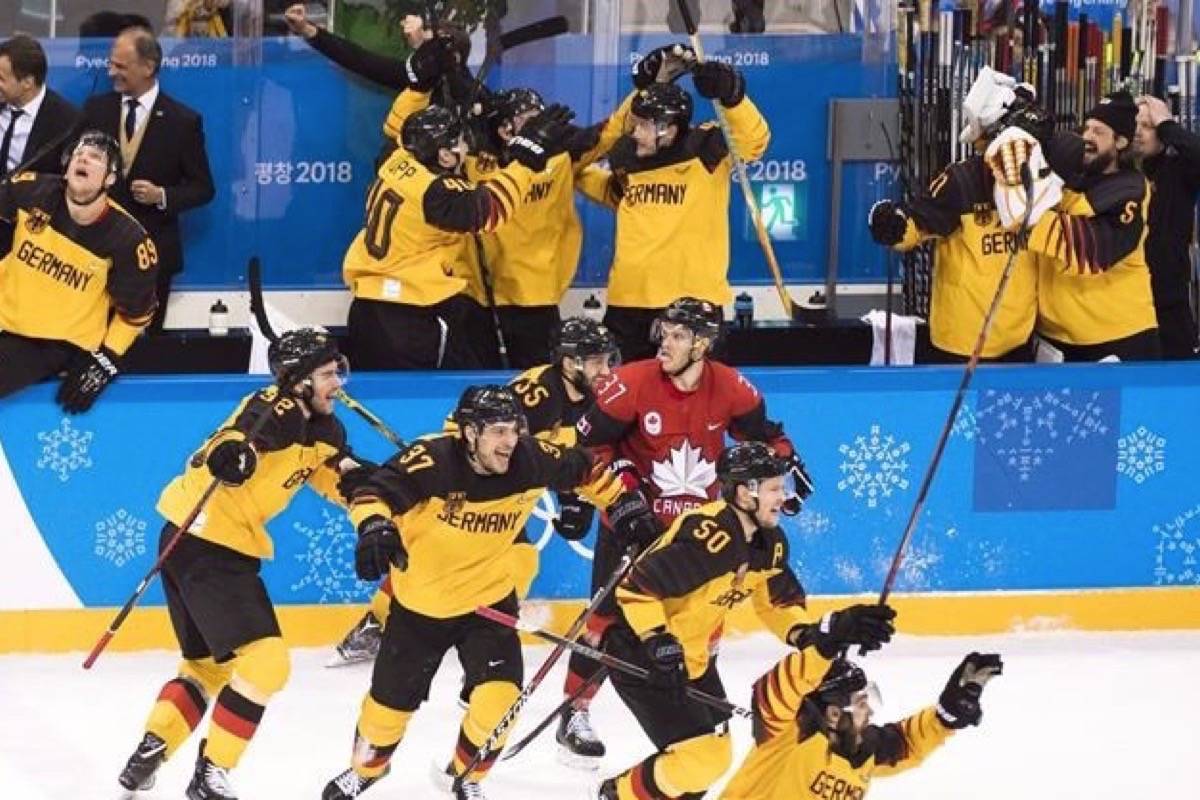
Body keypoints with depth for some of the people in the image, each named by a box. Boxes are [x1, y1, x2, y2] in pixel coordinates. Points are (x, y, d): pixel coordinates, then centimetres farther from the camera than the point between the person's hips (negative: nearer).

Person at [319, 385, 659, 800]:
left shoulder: (530, 460, -16)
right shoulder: (430, 461, -29)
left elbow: (582, 468, 3)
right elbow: (374, 493, -33)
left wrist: (622, 501, 0)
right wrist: (375, 526, -53)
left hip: (490, 599, 2)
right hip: (420, 602, -2)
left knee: (499, 697, -15)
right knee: (390, 701, 13)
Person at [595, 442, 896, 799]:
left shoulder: (769, 542, -1)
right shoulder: (707, 537, -30)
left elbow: (779, 600, 10)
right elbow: (636, 588, -28)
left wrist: (810, 634, -9)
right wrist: (658, 643, -32)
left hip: (694, 658, 10)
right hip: (641, 656, -10)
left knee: (716, 756, 13)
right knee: (700, 757, -15)